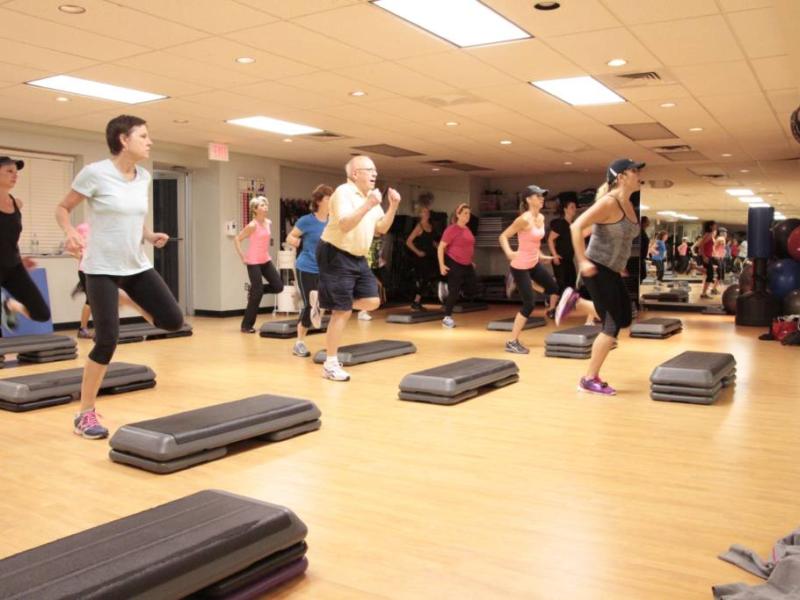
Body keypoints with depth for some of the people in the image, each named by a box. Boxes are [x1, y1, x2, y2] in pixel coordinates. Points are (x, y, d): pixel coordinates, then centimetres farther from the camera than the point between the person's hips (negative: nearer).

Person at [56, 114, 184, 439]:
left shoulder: (144, 177, 4)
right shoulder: (94, 173, -13)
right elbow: (62, 208, -2)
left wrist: (151, 236, 0)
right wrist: (70, 233, -21)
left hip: (137, 266, 6)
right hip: (102, 268, -6)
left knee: (173, 320, 0)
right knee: (107, 341, -10)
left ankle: (124, 299, 28)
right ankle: (84, 414, 8)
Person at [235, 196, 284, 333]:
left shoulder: (269, 223, 5)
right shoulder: (252, 225, -15)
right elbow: (237, 239, -12)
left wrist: (267, 253, 14)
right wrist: (243, 257, -14)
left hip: (266, 260, 7)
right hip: (254, 262, -7)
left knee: (278, 287, -1)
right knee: (257, 294, -6)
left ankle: (254, 291, 23)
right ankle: (246, 325, 6)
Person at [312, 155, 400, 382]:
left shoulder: (371, 195, 9)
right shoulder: (343, 192, -17)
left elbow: (382, 228, 8)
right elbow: (345, 225, -30)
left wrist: (393, 206, -5)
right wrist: (368, 205, -34)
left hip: (357, 257, 8)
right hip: (336, 255, -8)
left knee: (372, 301, 2)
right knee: (343, 311, -7)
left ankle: (325, 301, 21)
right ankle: (330, 364, 5)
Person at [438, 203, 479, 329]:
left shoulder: (467, 229, 10)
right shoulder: (452, 229, -13)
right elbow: (441, 247, -14)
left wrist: (471, 261, 24)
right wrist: (442, 264, -20)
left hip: (466, 265, 8)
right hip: (454, 264, -8)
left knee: (473, 289, 8)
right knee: (454, 292, -5)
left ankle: (449, 289, 25)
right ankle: (447, 318, 8)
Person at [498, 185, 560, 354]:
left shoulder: (541, 218, 5)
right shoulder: (524, 219, -21)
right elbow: (503, 236, -20)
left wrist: (540, 255, 23)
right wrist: (509, 253, -35)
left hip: (535, 264, 9)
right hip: (520, 267, -9)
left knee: (554, 287, 21)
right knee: (529, 304, -9)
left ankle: (552, 312, 53)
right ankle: (512, 342, -2)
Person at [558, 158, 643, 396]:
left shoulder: (628, 205, 9)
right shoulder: (609, 202, -18)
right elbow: (576, 227, -24)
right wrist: (583, 261, -27)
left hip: (612, 271, 9)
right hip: (597, 269, -9)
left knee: (624, 320, 11)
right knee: (612, 325, -6)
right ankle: (590, 379, 4)